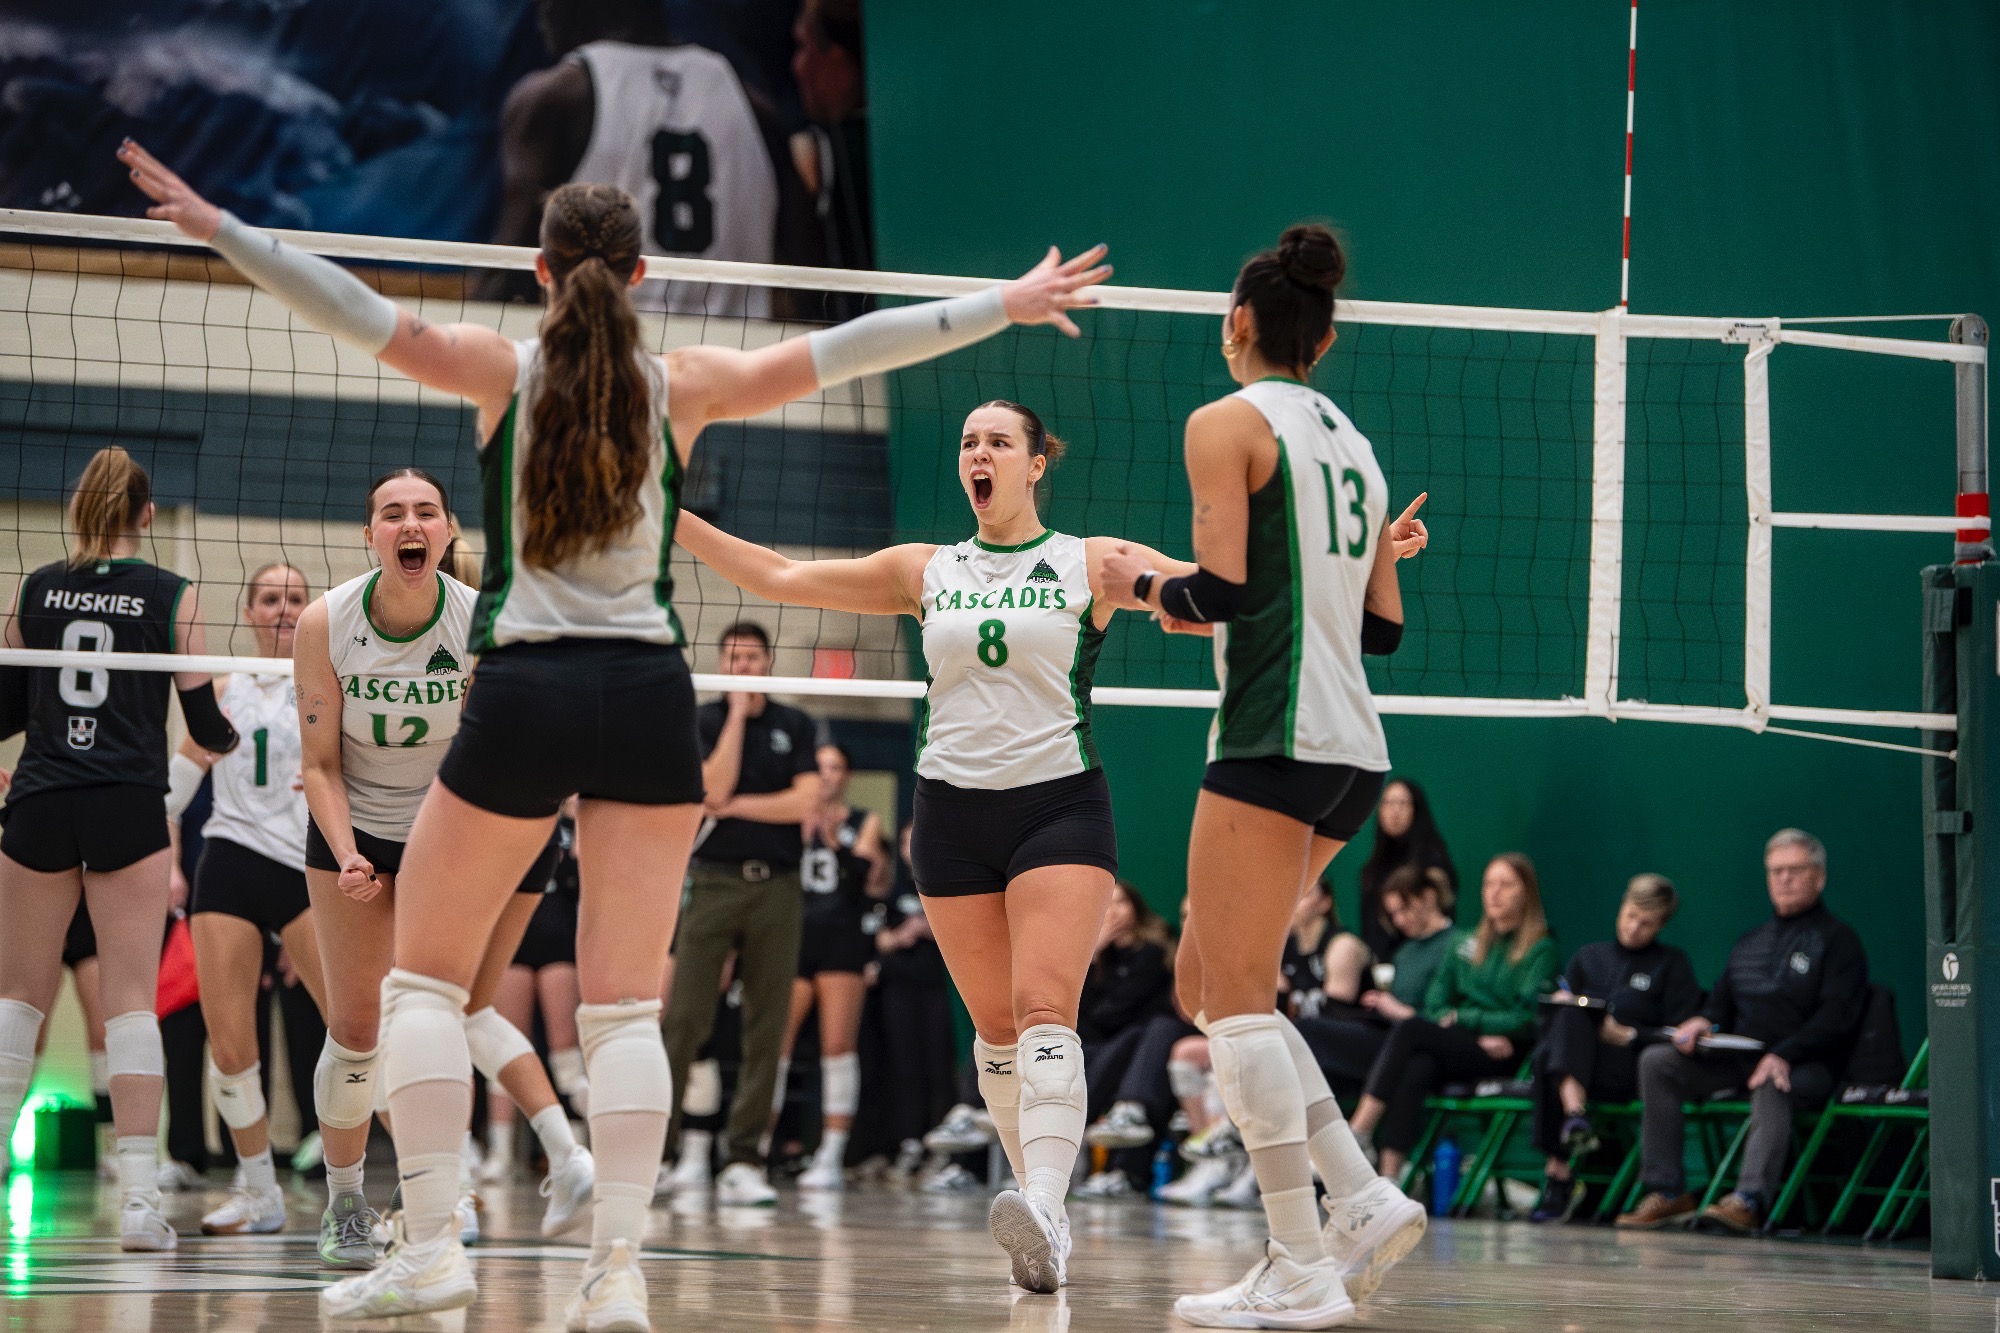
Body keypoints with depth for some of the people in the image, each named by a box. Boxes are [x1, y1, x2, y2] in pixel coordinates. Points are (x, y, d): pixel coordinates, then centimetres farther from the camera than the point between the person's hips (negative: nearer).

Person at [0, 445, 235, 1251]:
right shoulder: (171, 596, 1)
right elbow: (205, 724, 3)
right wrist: (234, 737, 26)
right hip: (129, 807, -2)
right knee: (131, 996, -3)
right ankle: (138, 1195, -9)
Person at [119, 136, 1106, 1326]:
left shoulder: (503, 370, 0)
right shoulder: (684, 386, 3)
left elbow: (359, 313, -8)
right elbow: (844, 350, 4)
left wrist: (216, 224, -6)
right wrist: (1008, 305, 11)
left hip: (523, 693, -1)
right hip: (649, 698, 2)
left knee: (426, 977, 10)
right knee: (627, 1006, 4)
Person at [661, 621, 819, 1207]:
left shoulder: (796, 726, 10)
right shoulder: (701, 722, 5)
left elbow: (804, 801, -3)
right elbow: (713, 787, -12)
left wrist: (734, 805, -4)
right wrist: (737, 713, -9)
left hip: (776, 887, 2)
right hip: (714, 881, -2)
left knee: (767, 1027, 0)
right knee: (686, 1019, -7)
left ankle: (744, 1159, 3)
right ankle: (654, 1133, 2)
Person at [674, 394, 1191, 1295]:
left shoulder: (1091, 564, 3)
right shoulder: (927, 572, 11)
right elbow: (781, 578, 10)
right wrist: (672, 519, 3)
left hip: (1061, 805, -4)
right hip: (952, 809, 4)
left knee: (1044, 1009, -19)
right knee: (995, 1023, 4)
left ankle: (1043, 1213, -33)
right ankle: (1045, 1211, 13)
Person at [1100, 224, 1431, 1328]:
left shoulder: (1227, 423, -5)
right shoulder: (1353, 444, 18)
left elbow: (1219, 595, -14)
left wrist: (1142, 585, 4)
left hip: (1274, 738, -8)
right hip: (1353, 750, 9)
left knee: (1233, 993, -6)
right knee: (1207, 983, 15)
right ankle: (1364, 1200, 8)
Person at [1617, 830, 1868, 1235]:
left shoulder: (1838, 939, 2)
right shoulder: (1752, 940, 24)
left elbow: (1837, 1016, -11)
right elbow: (1723, 1002, 26)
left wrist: (1784, 1055, -26)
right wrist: (1703, 1022, 0)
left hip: (1806, 1065, -6)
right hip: (1737, 1057, 6)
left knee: (1771, 1086, -40)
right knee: (1657, 1061, -12)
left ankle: (1749, 1199, -53)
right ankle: (1667, 1192, -17)